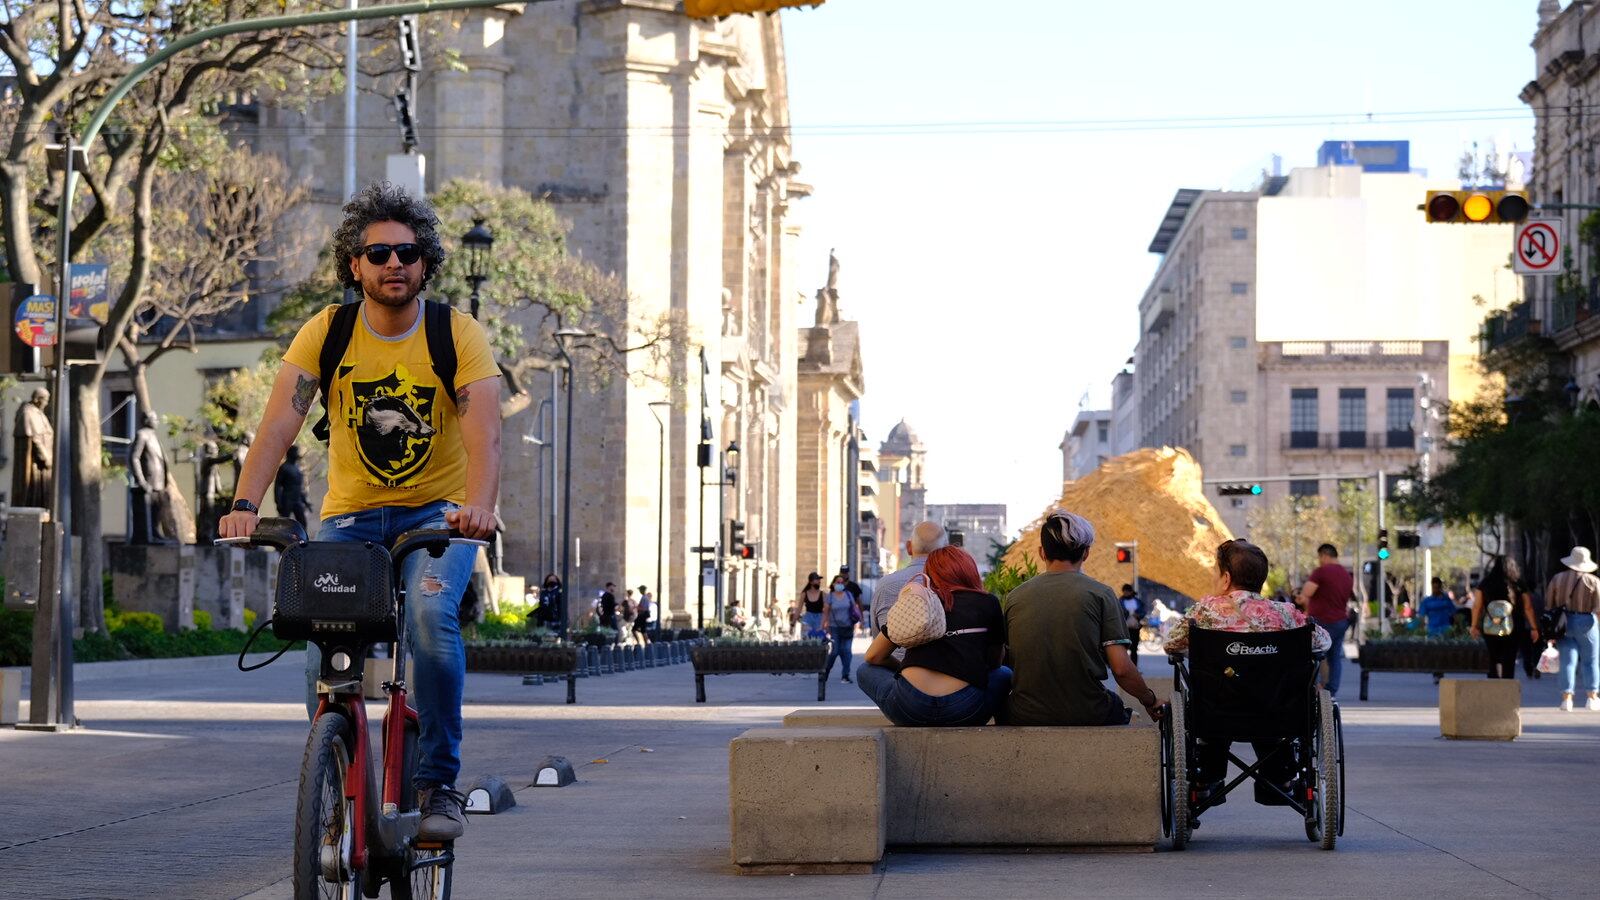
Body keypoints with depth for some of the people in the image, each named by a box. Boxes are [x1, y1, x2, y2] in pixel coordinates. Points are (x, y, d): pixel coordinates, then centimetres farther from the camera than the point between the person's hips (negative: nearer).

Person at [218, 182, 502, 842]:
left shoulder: (458, 335, -11)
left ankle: (438, 783, -20)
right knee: (324, 657, -17)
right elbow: (278, 424, -18)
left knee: (430, 614, -30)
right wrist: (245, 503, -36)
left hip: (437, 514, -2)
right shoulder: (326, 333, -7)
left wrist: (479, 505, -45)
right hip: (350, 515, 2)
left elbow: (483, 433, -25)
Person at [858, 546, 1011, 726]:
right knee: (1005, 676, 32)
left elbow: (873, 656, 24)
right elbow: (996, 662, 25)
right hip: (964, 712, 0)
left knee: (865, 671, 31)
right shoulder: (987, 603, 14)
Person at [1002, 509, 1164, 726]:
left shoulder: (1015, 597, 3)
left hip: (1026, 717, 1)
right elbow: (1121, 668, -8)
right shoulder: (1100, 594, -4)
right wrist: (1150, 700, 10)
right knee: (1116, 709, 33)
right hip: (1088, 716, -1)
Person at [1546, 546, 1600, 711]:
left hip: (1564, 623, 2)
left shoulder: (1558, 579, 4)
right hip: (1585, 623, -2)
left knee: (1568, 661, 1)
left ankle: (1566, 698, -8)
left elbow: (1548, 604, 5)